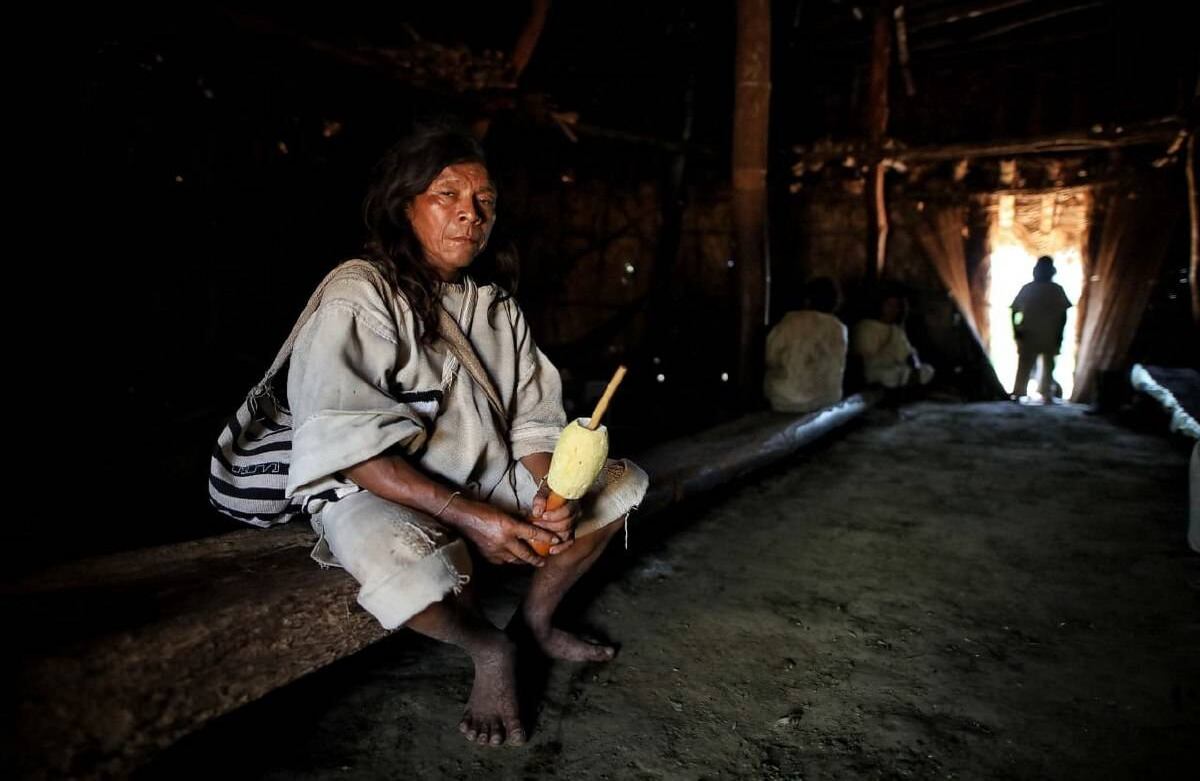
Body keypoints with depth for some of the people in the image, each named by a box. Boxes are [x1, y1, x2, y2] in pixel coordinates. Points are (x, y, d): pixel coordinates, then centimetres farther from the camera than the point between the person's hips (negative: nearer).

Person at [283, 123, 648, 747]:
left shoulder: (495, 299, 6)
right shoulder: (358, 297, -15)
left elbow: (532, 416, 3)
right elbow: (351, 448, -23)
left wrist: (553, 490, -18)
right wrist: (468, 518, -29)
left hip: (491, 477, 7)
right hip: (375, 493, -6)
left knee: (622, 482, -2)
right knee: (410, 573, -40)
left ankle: (534, 623, 13)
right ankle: (489, 649, -4)